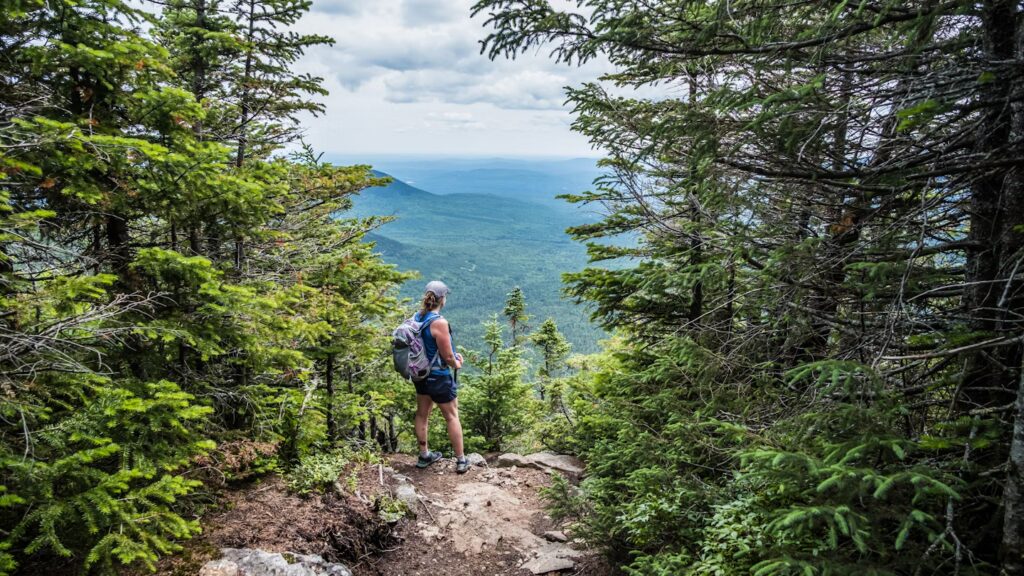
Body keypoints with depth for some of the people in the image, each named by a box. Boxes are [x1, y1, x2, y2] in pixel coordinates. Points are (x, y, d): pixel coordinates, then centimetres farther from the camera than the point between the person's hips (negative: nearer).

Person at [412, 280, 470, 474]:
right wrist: (456, 364, 2)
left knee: (422, 414, 18)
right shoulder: (439, 322, -26)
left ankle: (424, 456, 33)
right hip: (439, 377, -7)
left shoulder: (417, 317, -2)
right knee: (452, 416, 7)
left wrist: (453, 356, 12)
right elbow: (447, 357, -20)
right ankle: (461, 461, 16)